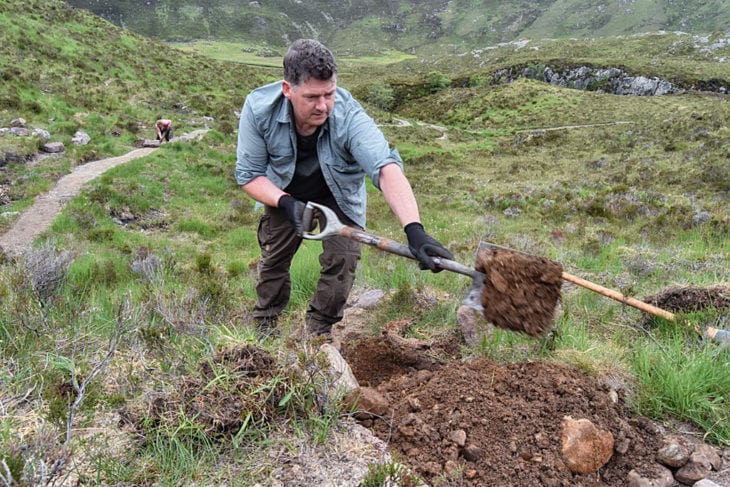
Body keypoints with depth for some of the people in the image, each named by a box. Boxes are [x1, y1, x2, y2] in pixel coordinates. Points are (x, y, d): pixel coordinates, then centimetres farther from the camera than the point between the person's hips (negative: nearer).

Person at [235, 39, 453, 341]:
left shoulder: (348, 114, -38)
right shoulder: (258, 108, -31)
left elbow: (386, 168, -51)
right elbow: (249, 175, -22)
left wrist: (414, 231, -65)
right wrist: (286, 203, -41)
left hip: (339, 195, -1)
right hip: (283, 193, 2)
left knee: (342, 259, -13)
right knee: (272, 259, 4)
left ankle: (320, 331, 10)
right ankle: (263, 327, 29)